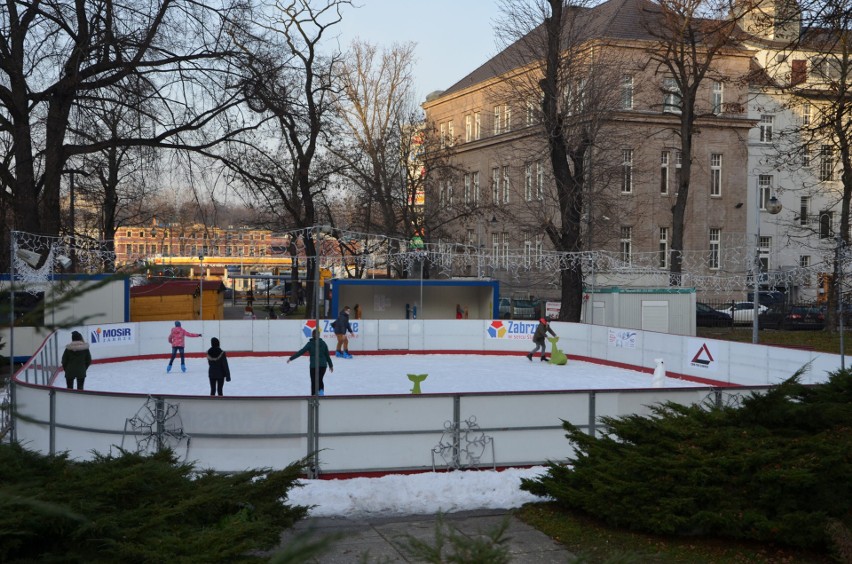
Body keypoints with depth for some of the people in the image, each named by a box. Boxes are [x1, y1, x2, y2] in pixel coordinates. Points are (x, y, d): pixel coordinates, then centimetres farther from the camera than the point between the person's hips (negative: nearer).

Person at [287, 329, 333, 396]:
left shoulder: (310, 343, -7)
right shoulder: (323, 343, 3)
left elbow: (301, 352, -11)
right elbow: (327, 355, 6)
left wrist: (291, 358, -7)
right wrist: (331, 365, 17)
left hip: (314, 366, -3)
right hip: (323, 365, 3)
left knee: (314, 381, 9)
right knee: (320, 380, 19)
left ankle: (314, 395, 7)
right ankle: (321, 392, -2)